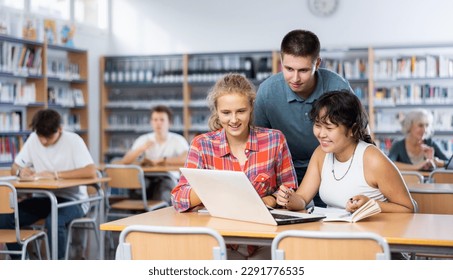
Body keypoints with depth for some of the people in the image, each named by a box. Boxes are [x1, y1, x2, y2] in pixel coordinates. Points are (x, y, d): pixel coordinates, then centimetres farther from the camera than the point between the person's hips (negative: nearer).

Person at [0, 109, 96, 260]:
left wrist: (56, 175, -30)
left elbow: (91, 172, -26)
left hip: (72, 199, -5)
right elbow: (15, 168, 9)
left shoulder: (73, 141, -13)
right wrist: (20, 171, -16)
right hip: (43, 198, 6)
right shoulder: (33, 139, 3)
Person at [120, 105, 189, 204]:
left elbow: (186, 159, -20)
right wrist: (141, 148, -19)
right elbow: (125, 161, -2)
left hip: (168, 178, -3)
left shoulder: (178, 140, 0)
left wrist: (161, 160, -13)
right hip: (147, 178, 3)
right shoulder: (143, 140, 8)